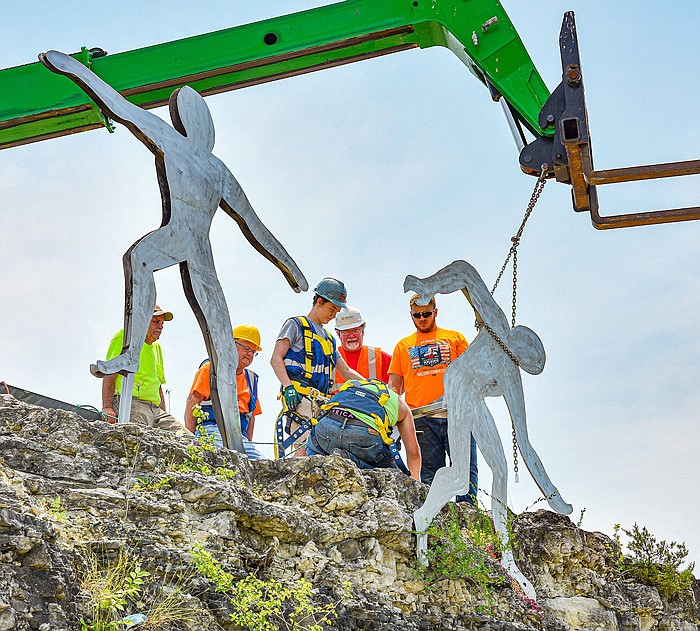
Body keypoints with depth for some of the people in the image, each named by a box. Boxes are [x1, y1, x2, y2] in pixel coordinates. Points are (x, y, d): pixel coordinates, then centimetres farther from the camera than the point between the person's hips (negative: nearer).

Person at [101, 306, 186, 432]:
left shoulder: (156, 347, 28)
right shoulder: (126, 336, 4)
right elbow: (109, 374, -7)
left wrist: (164, 415, 21)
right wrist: (107, 407, -20)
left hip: (155, 409, 8)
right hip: (131, 404, -8)